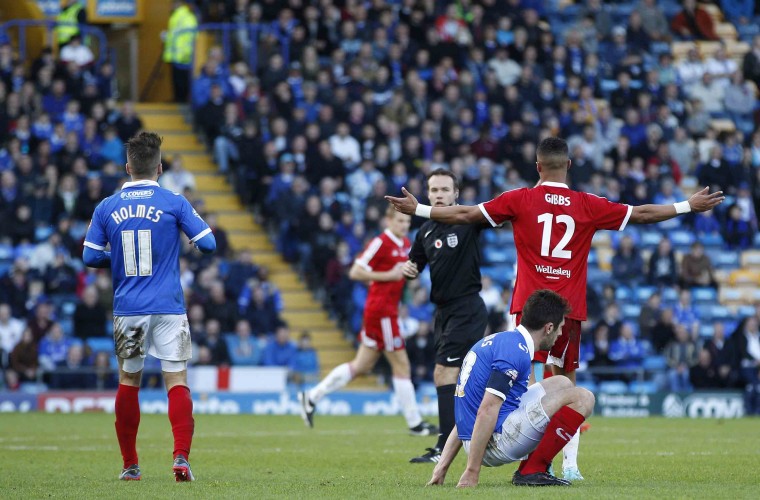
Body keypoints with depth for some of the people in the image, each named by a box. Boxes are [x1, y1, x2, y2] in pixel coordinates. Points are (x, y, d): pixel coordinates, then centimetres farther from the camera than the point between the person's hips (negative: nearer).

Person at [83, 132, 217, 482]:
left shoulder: (106, 208, 2)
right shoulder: (174, 203, -4)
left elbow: (90, 257, 4)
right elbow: (208, 244, -4)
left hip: (127, 309, 2)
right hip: (168, 307, -2)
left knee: (128, 381, 13)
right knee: (176, 380, -1)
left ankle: (130, 465, 15)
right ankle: (181, 456, -16)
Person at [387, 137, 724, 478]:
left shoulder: (520, 200, 1)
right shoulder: (587, 205, 5)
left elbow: (465, 215, 4)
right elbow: (642, 214, 13)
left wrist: (418, 209, 17)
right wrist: (689, 206, 25)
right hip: (571, 308, 2)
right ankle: (570, 464, 3)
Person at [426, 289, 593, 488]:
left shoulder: (497, 341, 18)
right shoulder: (516, 350, -15)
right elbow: (486, 411, -23)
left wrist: (442, 466, 17)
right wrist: (471, 472, -24)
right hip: (496, 441, -10)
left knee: (561, 383, 23)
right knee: (582, 398, -7)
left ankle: (527, 469, 13)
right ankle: (532, 471, -5)